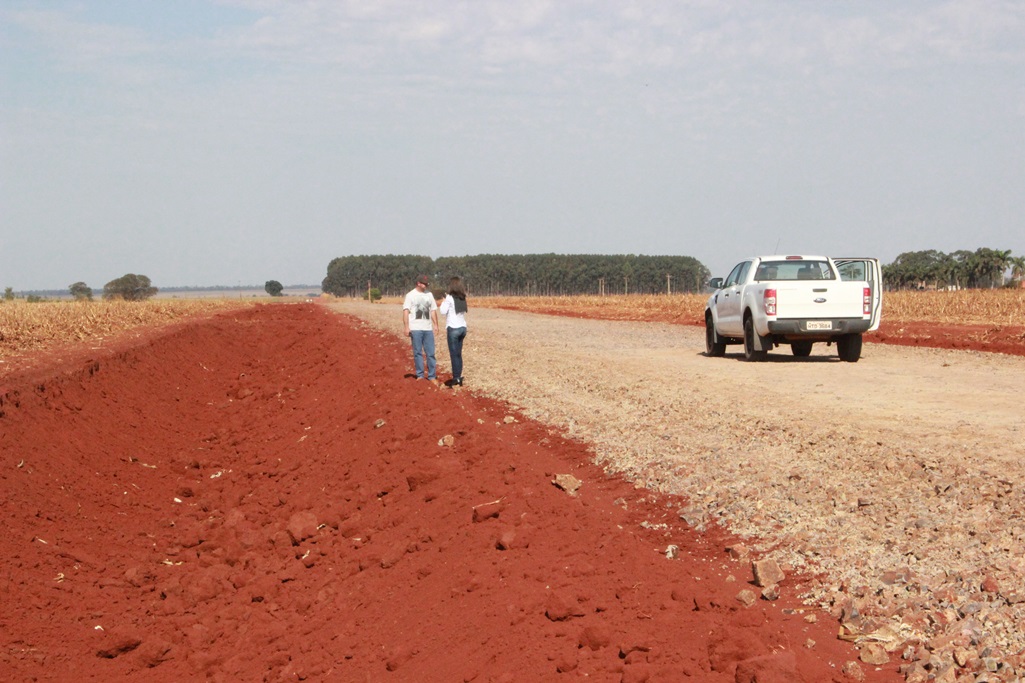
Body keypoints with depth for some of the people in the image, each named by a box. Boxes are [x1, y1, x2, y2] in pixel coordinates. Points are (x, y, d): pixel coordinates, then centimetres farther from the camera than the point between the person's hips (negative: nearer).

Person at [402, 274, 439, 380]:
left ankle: (432, 376, 5)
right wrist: (406, 327, -16)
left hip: (428, 328, 4)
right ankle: (420, 375, 6)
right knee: (418, 352, 0)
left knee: (431, 352, 1)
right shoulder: (411, 295, -2)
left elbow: (433, 310, 17)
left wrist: (435, 325, 9)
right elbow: (406, 311, -7)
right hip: (415, 328, -4)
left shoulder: (429, 294, 13)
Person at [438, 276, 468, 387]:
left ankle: (456, 379, -3)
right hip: (463, 327, 7)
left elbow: (443, 311, -12)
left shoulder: (450, 298, -11)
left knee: (454, 354, -2)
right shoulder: (462, 298, 9)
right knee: (458, 354, 14)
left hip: (453, 328, -7)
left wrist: (444, 301, 5)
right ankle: (459, 378, 16)